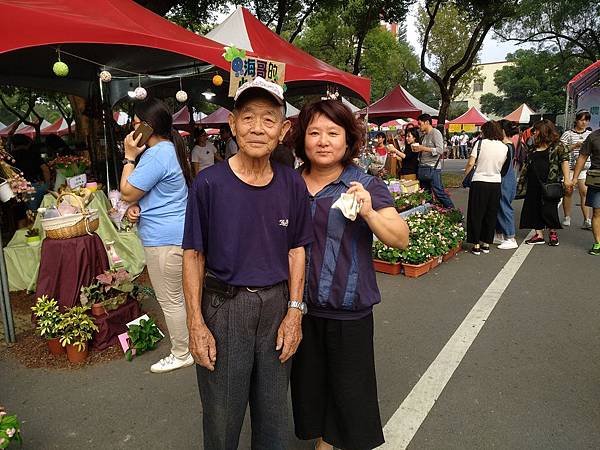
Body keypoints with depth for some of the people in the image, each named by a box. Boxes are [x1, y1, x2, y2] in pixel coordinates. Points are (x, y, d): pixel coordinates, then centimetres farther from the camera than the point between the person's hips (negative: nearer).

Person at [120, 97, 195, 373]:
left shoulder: (156, 156, -20)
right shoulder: (170, 149, 14)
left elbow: (127, 193, -14)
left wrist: (129, 157, -8)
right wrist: (137, 207, 2)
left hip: (164, 239, -11)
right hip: (175, 234, 11)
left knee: (170, 300, 3)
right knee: (177, 296, 21)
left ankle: (181, 355, 18)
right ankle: (185, 345, 36)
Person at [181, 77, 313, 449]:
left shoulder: (293, 185, -4)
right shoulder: (209, 183, -11)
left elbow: (296, 250, 3)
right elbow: (193, 255, -7)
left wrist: (294, 311, -1)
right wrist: (196, 324, -9)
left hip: (277, 306, 3)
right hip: (224, 307, -2)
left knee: (273, 413, 20)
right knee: (222, 416, 16)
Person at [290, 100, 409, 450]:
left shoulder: (366, 185, -8)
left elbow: (402, 240, -12)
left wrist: (369, 212, -27)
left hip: (349, 312, -3)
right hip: (301, 307, 4)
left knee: (350, 392, 12)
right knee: (310, 385, 20)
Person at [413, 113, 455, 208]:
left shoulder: (435, 133, -7)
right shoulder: (423, 136, 17)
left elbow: (440, 150, -17)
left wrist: (423, 148, -18)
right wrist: (417, 150, 6)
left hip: (433, 168, -8)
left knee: (439, 192, -8)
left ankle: (451, 209, 2)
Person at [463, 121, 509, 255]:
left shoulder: (481, 143, -8)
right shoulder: (504, 147, 4)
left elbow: (470, 163, -13)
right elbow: (503, 168, 7)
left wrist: (465, 174, 3)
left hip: (479, 182, -4)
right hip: (496, 182, 4)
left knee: (476, 214, 5)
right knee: (491, 215, 13)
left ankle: (476, 245, 7)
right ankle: (486, 244, 19)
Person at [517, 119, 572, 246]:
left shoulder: (557, 145, -1)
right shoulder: (534, 147, 16)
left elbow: (564, 161, -8)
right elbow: (526, 164, 20)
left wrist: (566, 179, -17)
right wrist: (521, 181, 15)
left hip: (550, 183, -6)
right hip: (533, 184, 6)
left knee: (549, 209, -1)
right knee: (534, 209, 5)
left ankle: (553, 233, 18)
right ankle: (539, 234, 13)